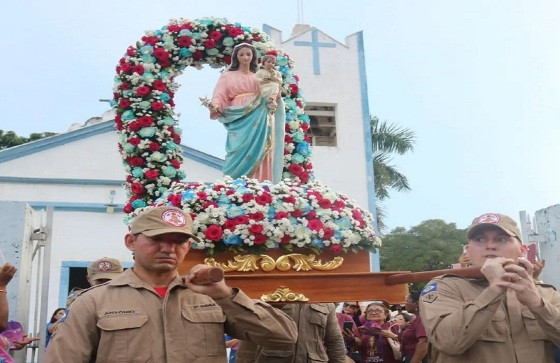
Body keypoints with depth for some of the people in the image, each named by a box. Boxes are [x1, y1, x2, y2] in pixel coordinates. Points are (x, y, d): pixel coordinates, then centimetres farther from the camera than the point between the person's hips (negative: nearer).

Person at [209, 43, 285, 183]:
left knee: (259, 155, -6)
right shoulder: (228, 75, 14)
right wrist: (215, 107, -18)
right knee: (241, 155, -12)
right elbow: (220, 96, 3)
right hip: (240, 121, -2)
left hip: (259, 121, 2)